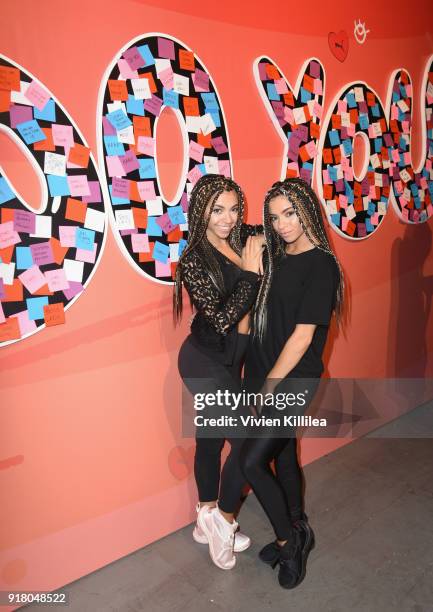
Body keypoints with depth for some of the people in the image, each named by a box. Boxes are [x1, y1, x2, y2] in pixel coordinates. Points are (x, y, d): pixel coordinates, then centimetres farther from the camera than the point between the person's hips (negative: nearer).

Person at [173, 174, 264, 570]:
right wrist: (250, 273, -23)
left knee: (211, 438, 19)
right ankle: (223, 520, 21)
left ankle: (208, 521, 38)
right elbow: (222, 318, -23)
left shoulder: (246, 239, -1)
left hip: (225, 362, 7)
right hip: (206, 364, -7)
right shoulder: (193, 261, -18)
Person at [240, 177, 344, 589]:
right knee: (283, 454, 18)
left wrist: (269, 386, -14)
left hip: (292, 380, -7)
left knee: (252, 460, -7)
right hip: (264, 374, 7)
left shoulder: (321, 265, -14)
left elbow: (303, 335, -17)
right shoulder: (276, 257, 8)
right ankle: (295, 533, 39)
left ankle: (289, 537, 18)